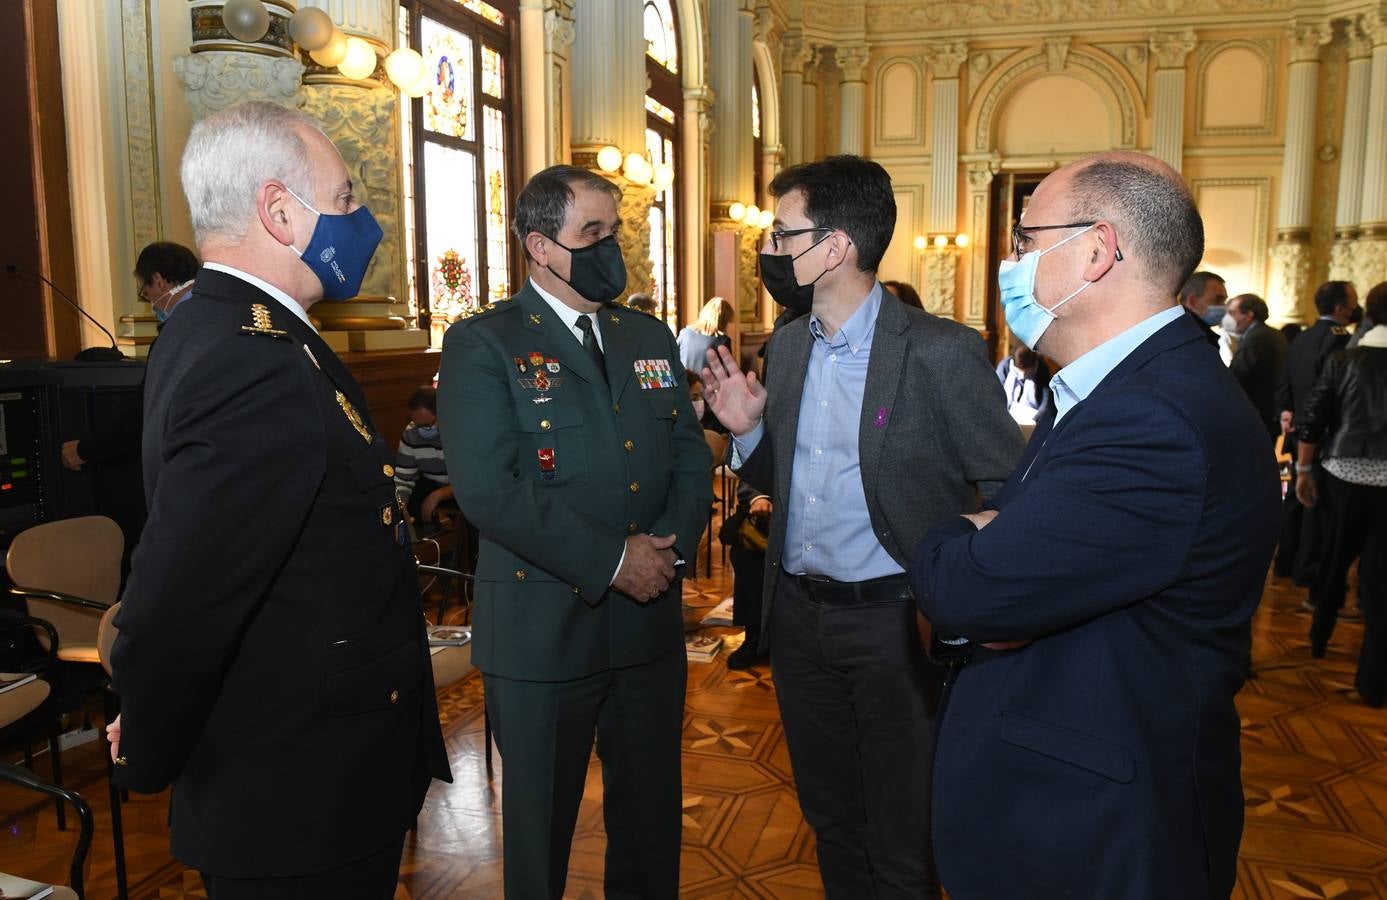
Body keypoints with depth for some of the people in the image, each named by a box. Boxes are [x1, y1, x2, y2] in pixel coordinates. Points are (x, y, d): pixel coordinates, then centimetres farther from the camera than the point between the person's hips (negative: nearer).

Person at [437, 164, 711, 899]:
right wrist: (611, 560, -20)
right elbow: (488, 487, -20)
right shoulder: (482, 344, -9)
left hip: (652, 623, 5)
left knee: (651, 815, 20)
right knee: (542, 823, 15)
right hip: (542, 631, -5)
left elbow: (691, 455, 7)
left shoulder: (649, 336, 10)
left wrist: (671, 545, -12)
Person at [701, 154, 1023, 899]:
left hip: (894, 621, -5)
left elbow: (1009, 490, -11)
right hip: (798, 614, 6)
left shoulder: (942, 353, -16)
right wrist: (747, 429, -8)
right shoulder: (787, 346, 4)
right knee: (830, 820, 23)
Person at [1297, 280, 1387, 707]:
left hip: (1343, 474, 2)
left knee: (1335, 558, 21)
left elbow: (1311, 420, -2)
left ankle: (1319, 638, 36)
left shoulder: (1344, 359, 0)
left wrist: (1304, 470, 7)